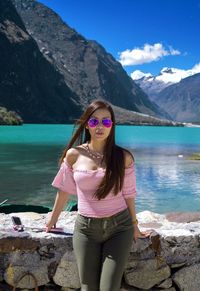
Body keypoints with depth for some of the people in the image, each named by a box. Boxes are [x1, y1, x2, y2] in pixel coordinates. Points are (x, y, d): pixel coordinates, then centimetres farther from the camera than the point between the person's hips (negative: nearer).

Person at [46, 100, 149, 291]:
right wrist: (52, 221, 15)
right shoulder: (74, 155, -4)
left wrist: (134, 226, 11)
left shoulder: (124, 157, -6)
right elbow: (64, 189, 8)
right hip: (86, 228, 1)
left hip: (119, 227, -1)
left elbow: (128, 194, 3)